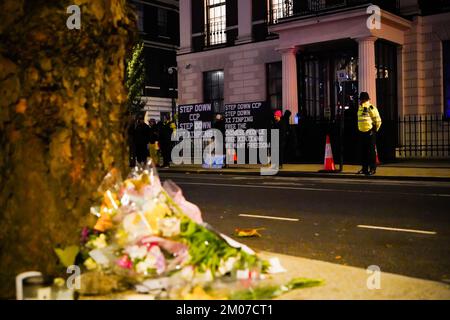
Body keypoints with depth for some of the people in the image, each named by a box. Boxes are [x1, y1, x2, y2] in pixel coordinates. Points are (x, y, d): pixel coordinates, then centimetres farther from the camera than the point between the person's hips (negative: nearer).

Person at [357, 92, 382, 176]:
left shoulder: (371, 108, -9)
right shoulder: (360, 108, 13)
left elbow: (378, 121, -8)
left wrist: (374, 130, -3)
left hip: (370, 132, -7)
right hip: (362, 132, 7)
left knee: (371, 151, -5)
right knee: (363, 151, 9)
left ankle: (372, 169, 0)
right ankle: (364, 168, 16)